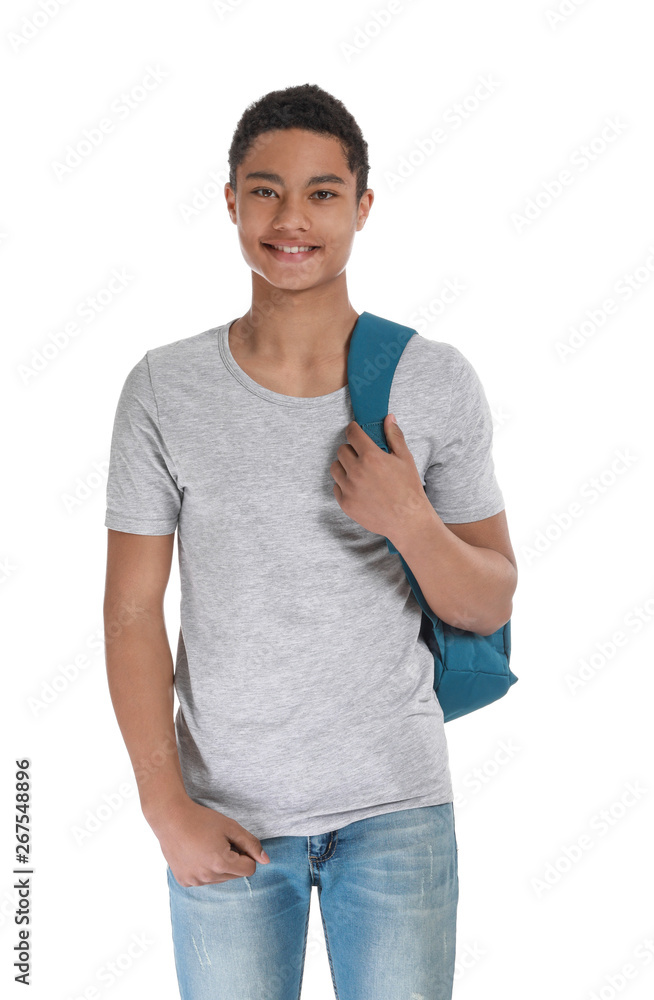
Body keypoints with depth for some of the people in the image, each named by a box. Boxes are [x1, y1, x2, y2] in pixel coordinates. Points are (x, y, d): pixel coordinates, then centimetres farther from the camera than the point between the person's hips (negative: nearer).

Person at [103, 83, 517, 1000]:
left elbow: (491, 606, 0)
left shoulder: (438, 384, -5)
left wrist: (410, 521, -20)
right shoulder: (165, 390, -6)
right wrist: (166, 807, -7)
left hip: (397, 804, 0)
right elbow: (133, 608, -2)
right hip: (226, 816, 0)